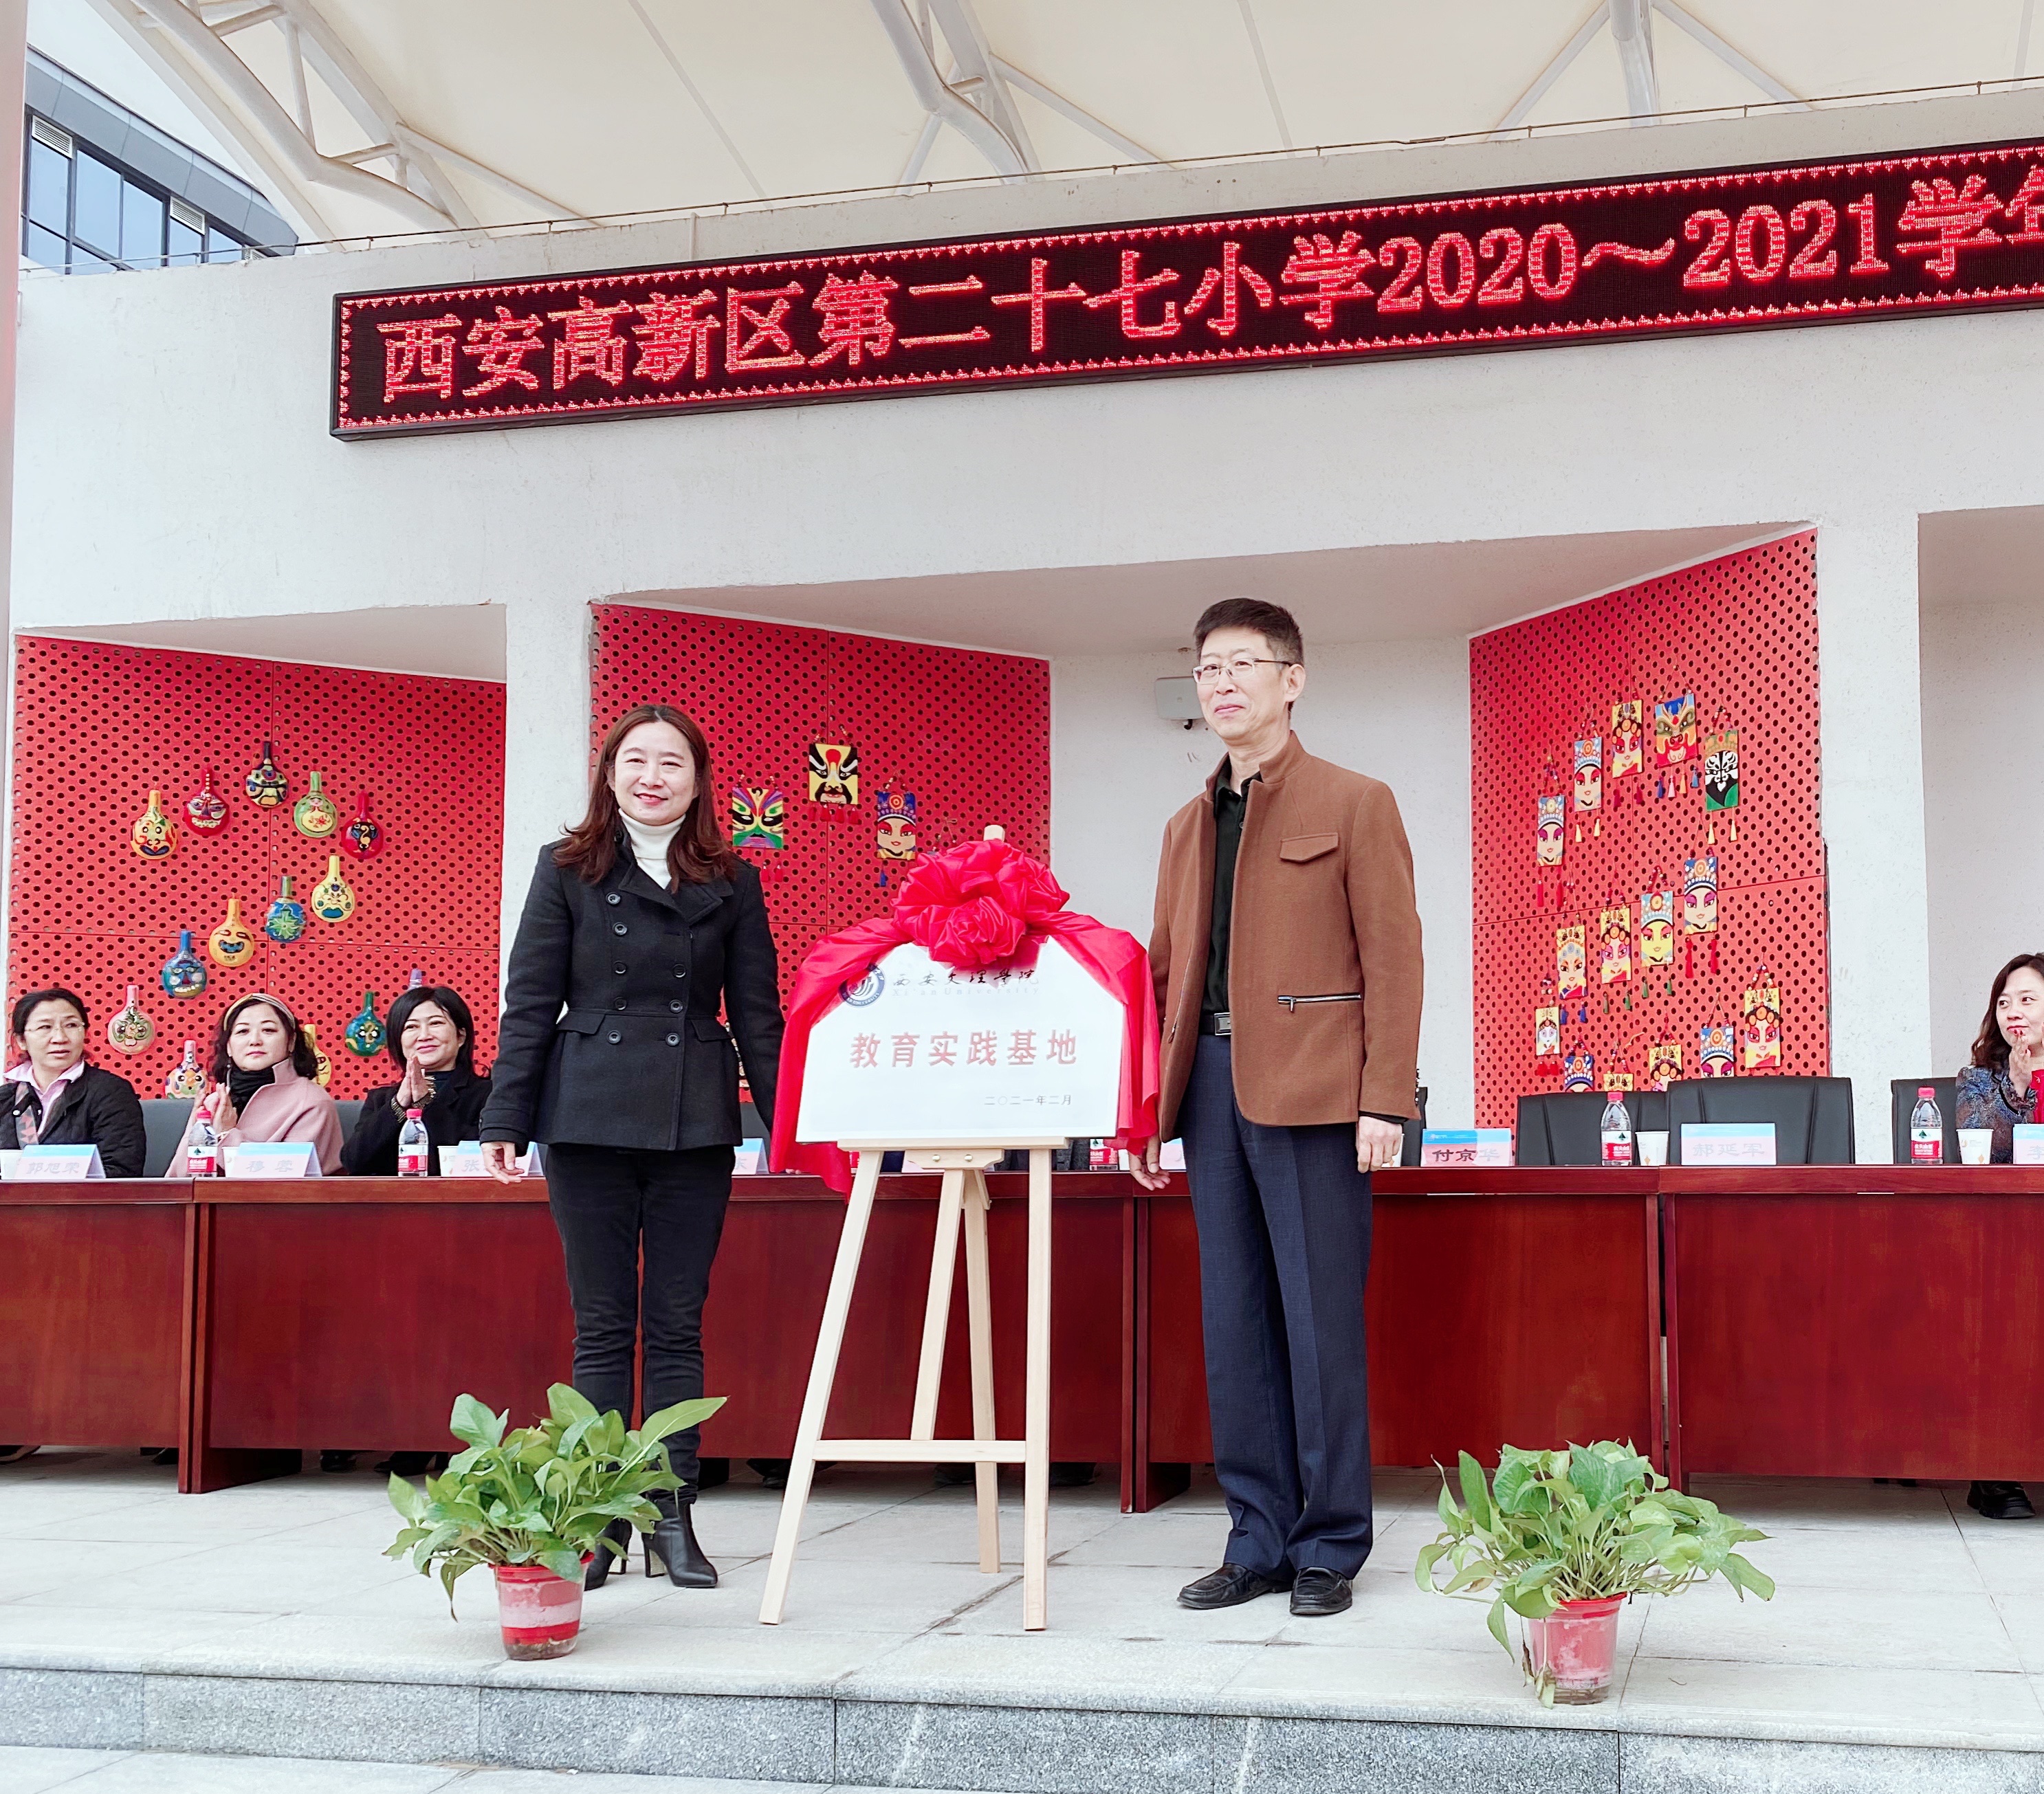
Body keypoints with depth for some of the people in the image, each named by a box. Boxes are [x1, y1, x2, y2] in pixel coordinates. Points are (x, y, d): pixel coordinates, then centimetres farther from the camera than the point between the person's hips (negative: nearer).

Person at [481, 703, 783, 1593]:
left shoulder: (731, 883, 8)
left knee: (677, 1325, 4)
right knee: (602, 1327, 3)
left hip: (695, 1123, 1)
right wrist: (504, 1121, -2)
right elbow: (529, 1002, 3)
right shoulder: (568, 870, 5)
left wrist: (787, 1124, 1)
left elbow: (757, 1014, 7)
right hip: (588, 1119, -1)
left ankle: (673, 1515, 11)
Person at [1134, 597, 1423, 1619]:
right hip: (1211, 1088, 6)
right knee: (1234, 1321, 7)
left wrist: (1384, 1100, -12)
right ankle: (1259, 1541, 15)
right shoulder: (1188, 826, 20)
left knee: (1320, 1319, -2)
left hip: (1311, 1089, -6)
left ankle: (1329, 1548, 7)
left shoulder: (1353, 804, 3)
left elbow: (1393, 959, -4)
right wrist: (1146, 1104, 11)